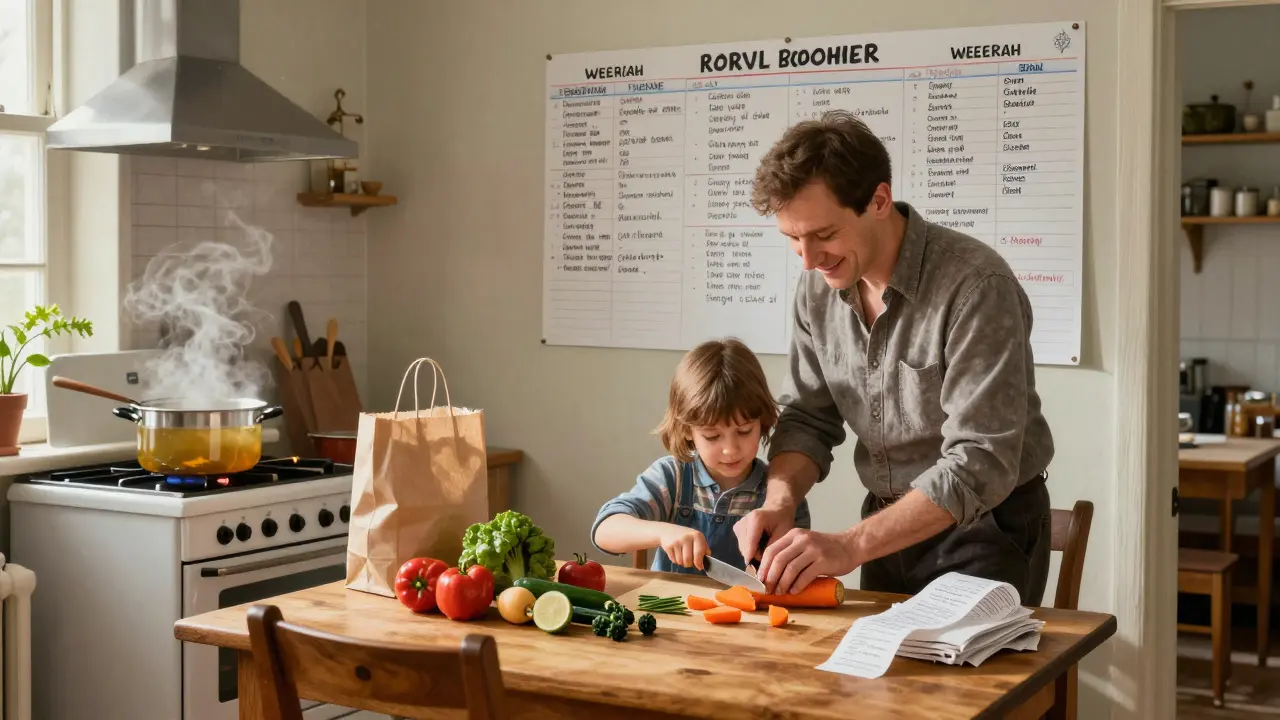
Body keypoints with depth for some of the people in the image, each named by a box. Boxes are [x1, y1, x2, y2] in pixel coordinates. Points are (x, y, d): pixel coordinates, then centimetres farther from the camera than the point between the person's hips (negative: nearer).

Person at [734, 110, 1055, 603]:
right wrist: (779, 503, -17)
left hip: (985, 525, -6)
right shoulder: (819, 285, -5)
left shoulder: (975, 285, -26)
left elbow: (981, 462, -30)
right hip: (891, 524, 6)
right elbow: (808, 416, 3)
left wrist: (851, 545, -35)